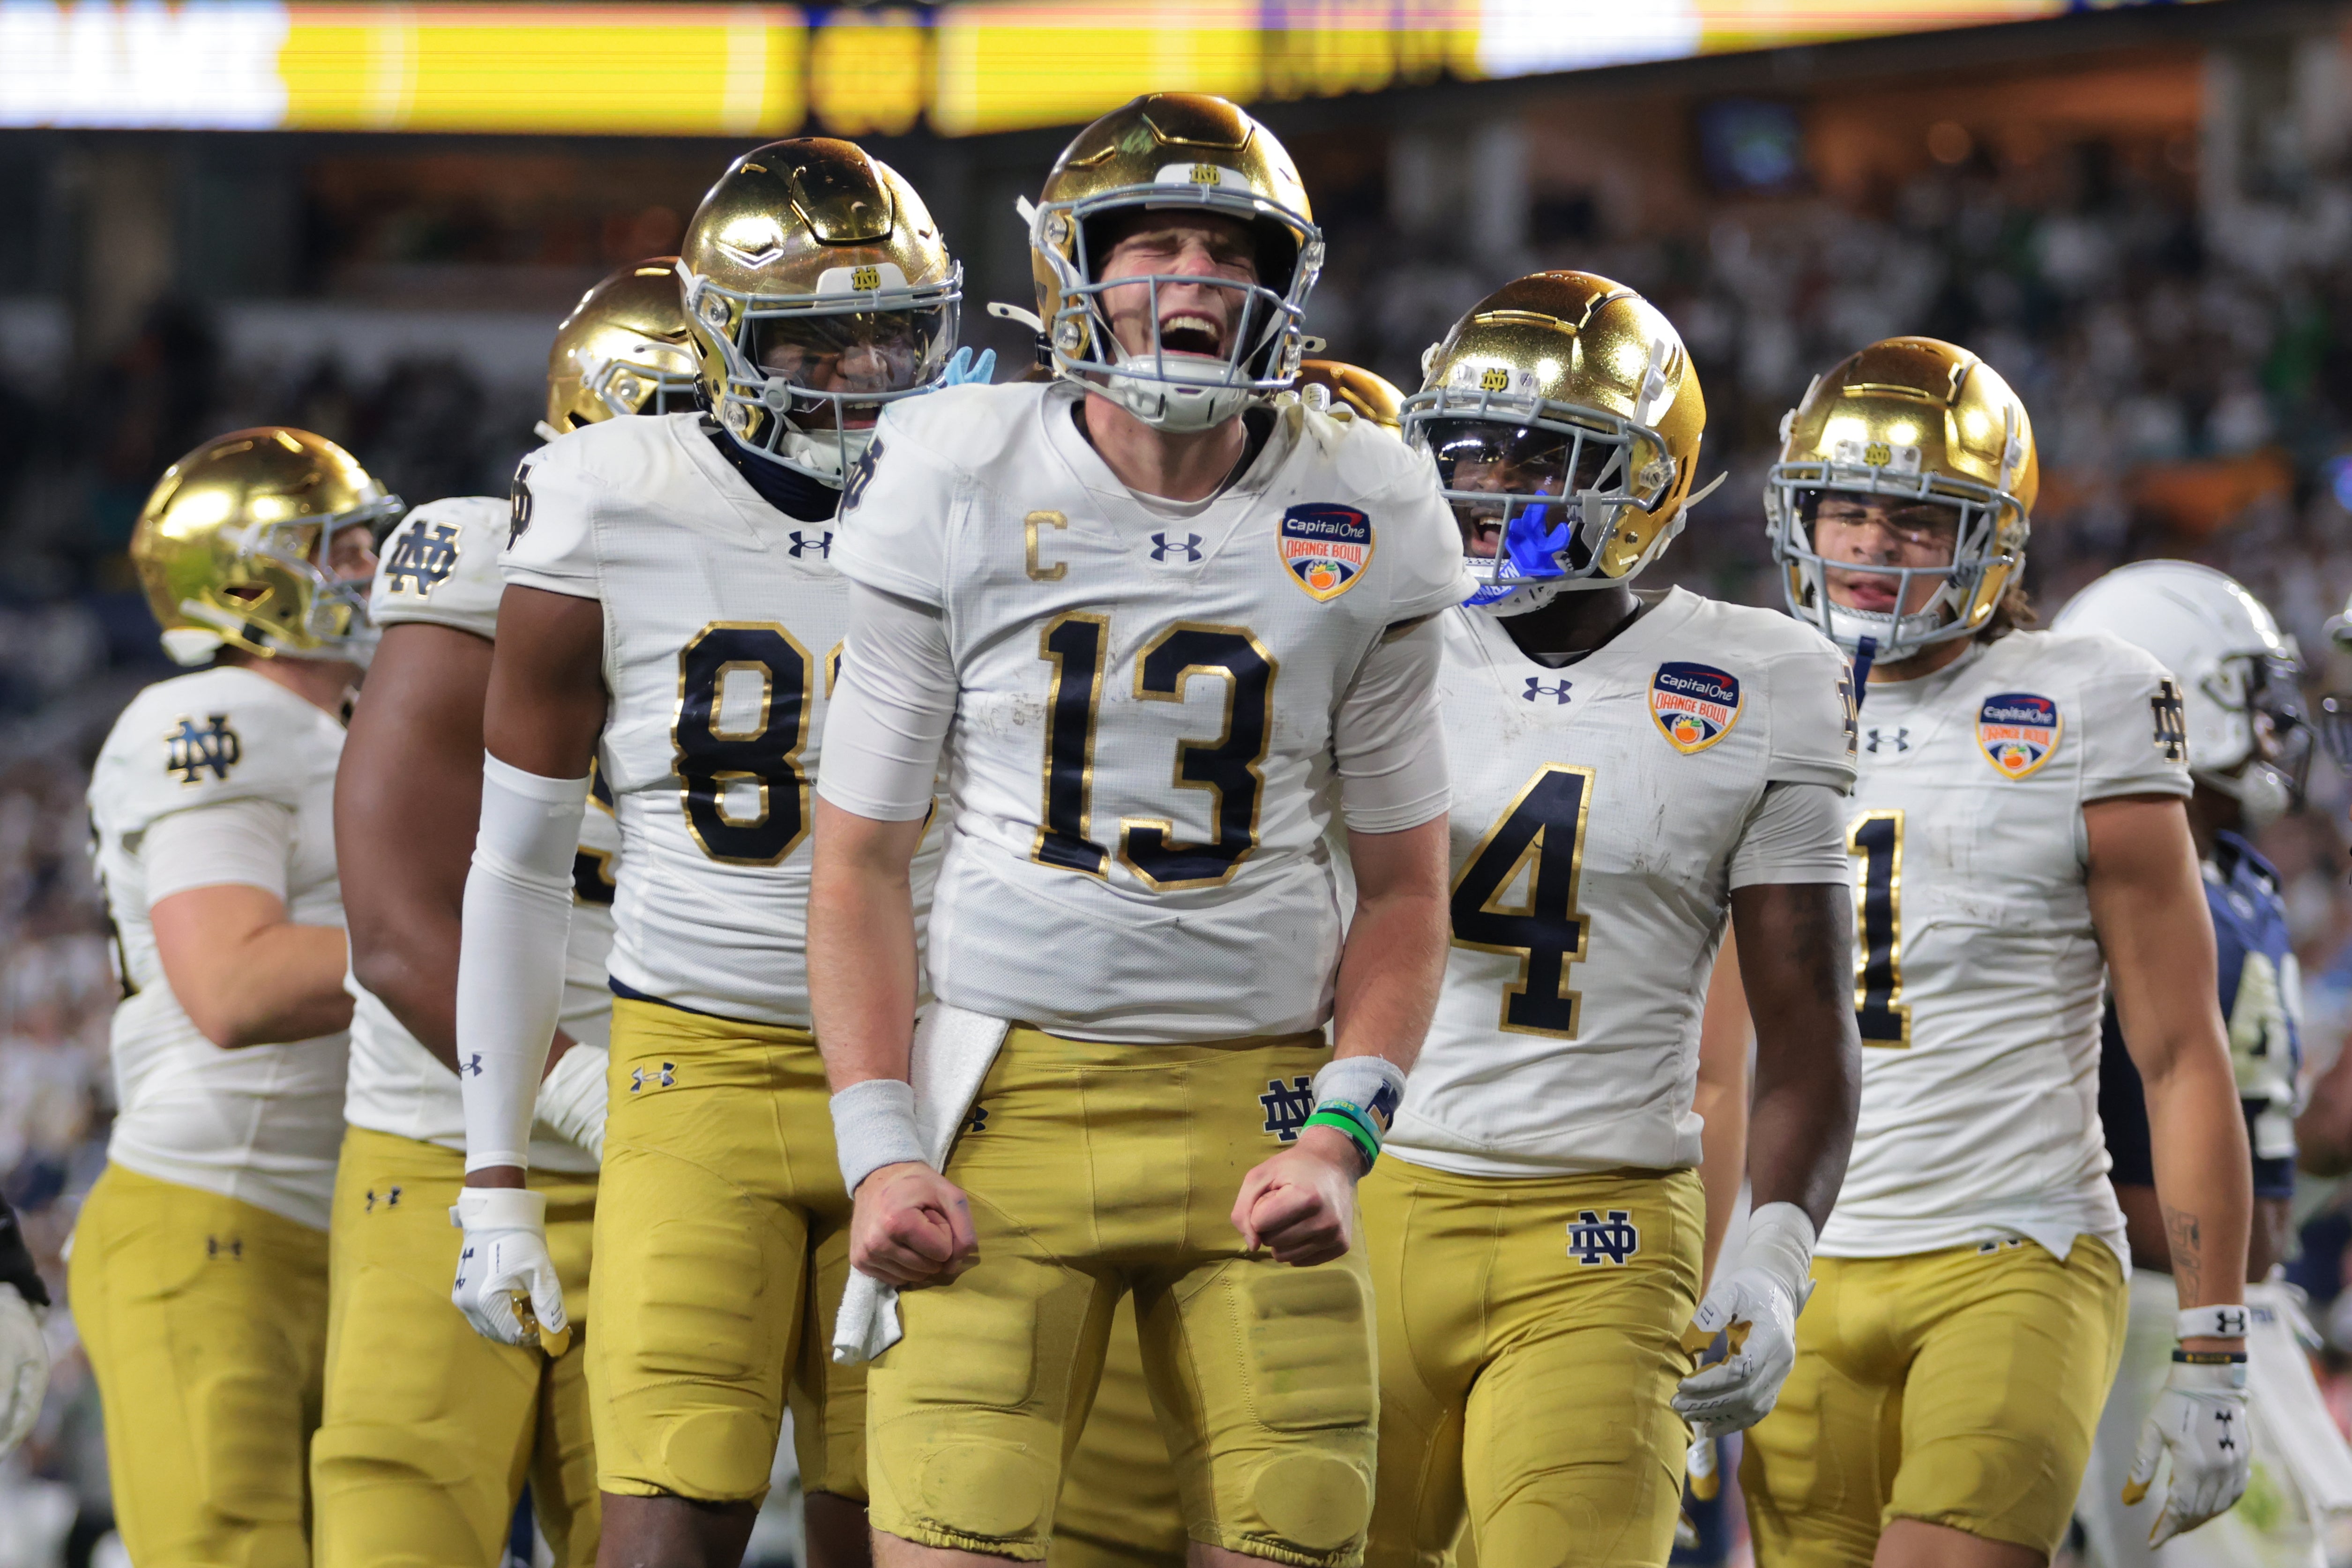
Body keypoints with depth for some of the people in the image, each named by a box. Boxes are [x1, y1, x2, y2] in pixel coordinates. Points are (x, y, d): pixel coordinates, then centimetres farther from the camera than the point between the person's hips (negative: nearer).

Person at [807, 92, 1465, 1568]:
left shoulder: (1363, 523, 4)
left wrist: (1341, 1137, -5)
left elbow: (1402, 886, 10)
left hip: (1256, 1104, 1)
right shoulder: (959, 490, 0)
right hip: (1011, 1098, -1)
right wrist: (880, 1153, -7)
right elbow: (862, 858, 4)